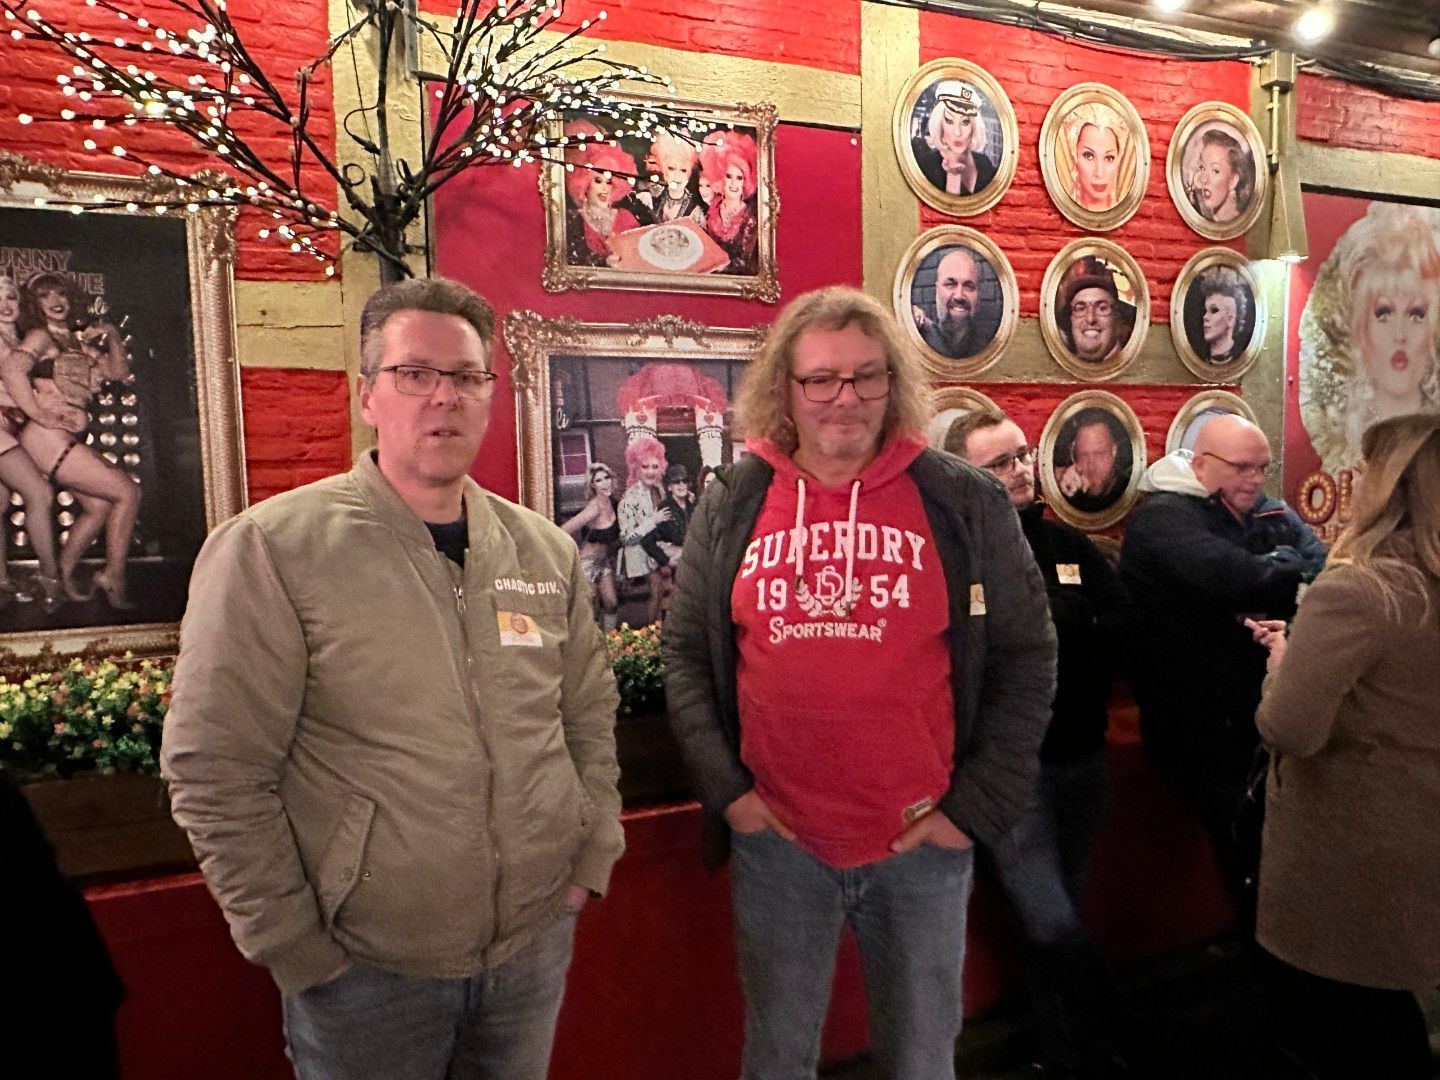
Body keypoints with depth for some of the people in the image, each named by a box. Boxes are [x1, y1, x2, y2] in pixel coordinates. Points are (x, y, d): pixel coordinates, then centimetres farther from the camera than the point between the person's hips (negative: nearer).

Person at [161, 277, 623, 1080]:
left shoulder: (546, 549, 2)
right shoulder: (271, 549, -13)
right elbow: (216, 771, -13)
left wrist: (592, 857, 4)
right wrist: (294, 945, -10)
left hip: (538, 943, 4)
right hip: (366, 971, -4)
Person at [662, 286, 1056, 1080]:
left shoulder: (965, 502, -5)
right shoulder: (731, 504, -1)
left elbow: (1025, 661, -1)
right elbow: (685, 652, 5)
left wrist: (978, 807, -5)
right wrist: (724, 787, -3)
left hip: (923, 844, 0)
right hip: (775, 841, 1)